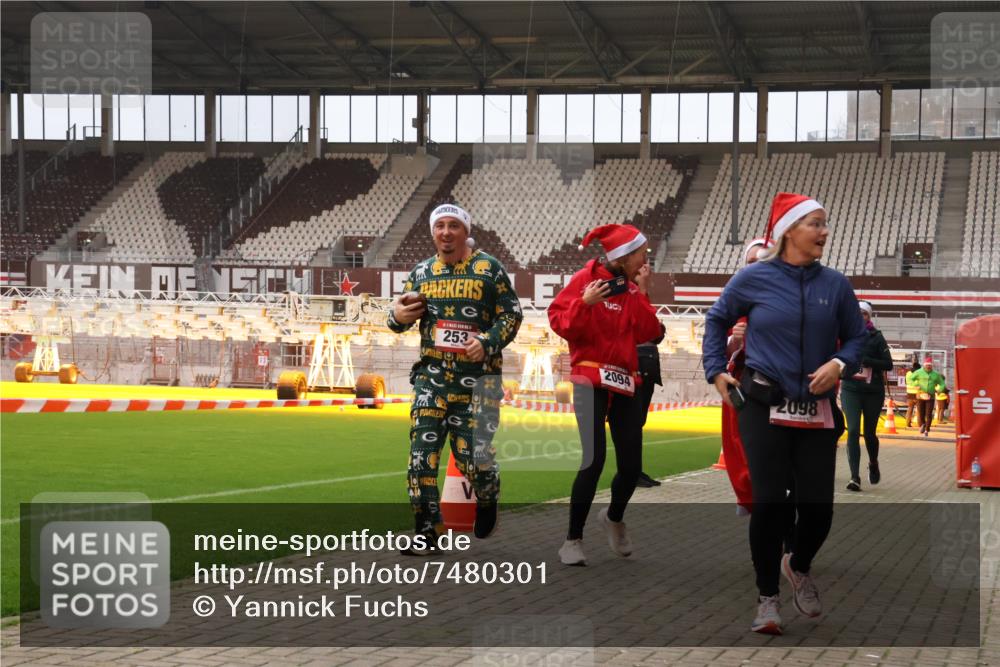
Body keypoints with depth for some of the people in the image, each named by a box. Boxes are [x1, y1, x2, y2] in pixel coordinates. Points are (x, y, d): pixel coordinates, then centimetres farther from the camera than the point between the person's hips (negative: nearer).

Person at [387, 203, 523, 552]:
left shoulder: (489, 268, 2)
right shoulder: (421, 272, 13)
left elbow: (512, 315, 1)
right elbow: (401, 317, 18)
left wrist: (488, 343, -15)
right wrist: (398, 316, -7)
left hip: (478, 375, -3)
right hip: (432, 374, 3)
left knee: (474, 453, -5)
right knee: (422, 451, -6)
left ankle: (487, 502, 28)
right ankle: (427, 530, 1)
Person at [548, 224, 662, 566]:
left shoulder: (633, 288, 12)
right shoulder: (587, 278, -6)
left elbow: (647, 333, 1)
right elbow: (559, 321, -11)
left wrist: (641, 293, -4)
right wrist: (584, 303, -26)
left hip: (624, 383, 6)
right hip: (590, 380, -6)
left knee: (632, 465, 2)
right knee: (594, 460, -16)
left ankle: (614, 518, 34)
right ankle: (573, 540, -2)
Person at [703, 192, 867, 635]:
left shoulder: (836, 284, 1)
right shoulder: (754, 278, -4)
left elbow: (856, 337, 10)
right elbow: (717, 320, 11)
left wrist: (840, 363, -9)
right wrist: (716, 370, 5)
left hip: (817, 411, 2)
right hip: (765, 407, -2)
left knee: (818, 505, 1)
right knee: (769, 502, -5)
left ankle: (799, 566, 34)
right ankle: (767, 598, 11)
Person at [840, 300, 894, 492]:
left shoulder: (876, 337, 0)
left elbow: (888, 364, -4)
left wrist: (866, 361, -18)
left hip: (873, 391, 0)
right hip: (850, 390, 0)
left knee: (869, 433, 9)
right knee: (853, 431, -13)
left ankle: (873, 463, 40)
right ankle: (855, 477, -15)